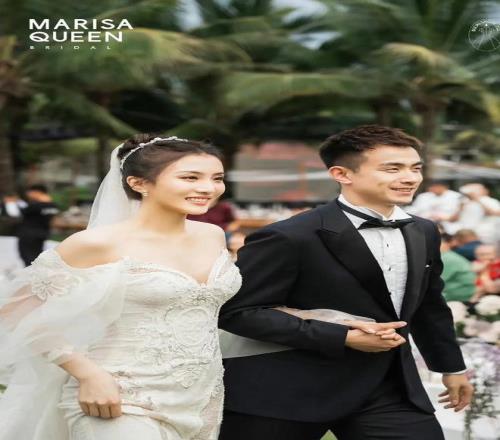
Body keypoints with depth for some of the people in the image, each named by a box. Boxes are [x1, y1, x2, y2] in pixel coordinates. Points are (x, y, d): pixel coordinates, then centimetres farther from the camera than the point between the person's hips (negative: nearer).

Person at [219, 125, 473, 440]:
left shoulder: (424, 232, 6)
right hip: (287, 392, -5)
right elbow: (235, 310, -19)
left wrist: (452, 366, 27)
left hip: (387, 389, 6)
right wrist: (344, 337, -20)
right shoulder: (290, 238, -16)